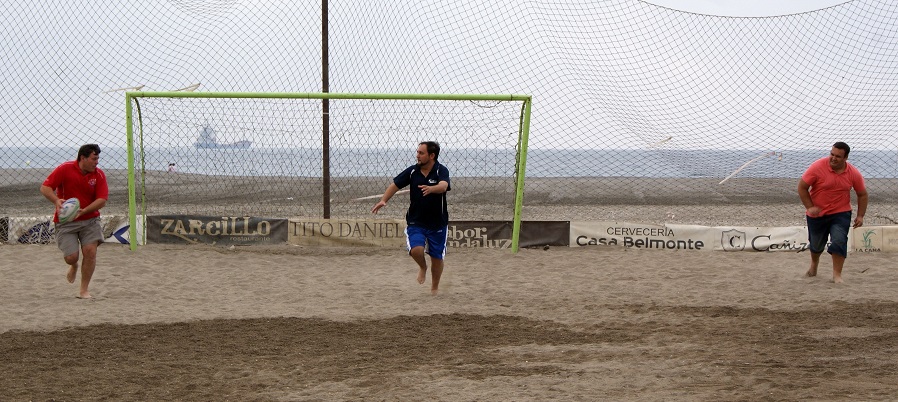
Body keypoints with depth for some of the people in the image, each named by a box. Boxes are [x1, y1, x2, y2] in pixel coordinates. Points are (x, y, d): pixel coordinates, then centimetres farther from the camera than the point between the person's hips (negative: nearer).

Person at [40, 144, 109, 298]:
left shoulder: (98, 175, -5)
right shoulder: (65, 169, -12)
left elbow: (102, 200, -12)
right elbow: (45, 188, -12)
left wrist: (83, 211, -26)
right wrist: (56, 200, -32)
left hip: (90, 219, 2)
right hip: (66, 221, -2)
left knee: (90, 251, -14)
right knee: (71, 257, -9)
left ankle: (84, 290, 0)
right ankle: (74, 266, 32)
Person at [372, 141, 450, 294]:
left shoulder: (441, 171, -13)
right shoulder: (412, 171, -3)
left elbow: (443, 186, -33)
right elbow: (395, 185, 3)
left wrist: (431, 189, -55)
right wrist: (383, 200, -13)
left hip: (438, 223, -1)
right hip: (415, 222, 1)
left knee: (436, 257, 8)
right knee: (416, 250, -21)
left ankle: (435, 288, 33)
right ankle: (422, 267, 15)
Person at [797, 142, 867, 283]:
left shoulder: (854, 173, -10)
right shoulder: (818, 167, -19)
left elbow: (862, 194, 3)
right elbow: (802, 187, -11)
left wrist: (860, 216, -3)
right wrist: (809, 207, -18)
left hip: (841, 213, 0)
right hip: (817, 213, 0)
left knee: (839, 241, -18)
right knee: (816, 244, 15)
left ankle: (837, 275, -11)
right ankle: (814, 263, 47)